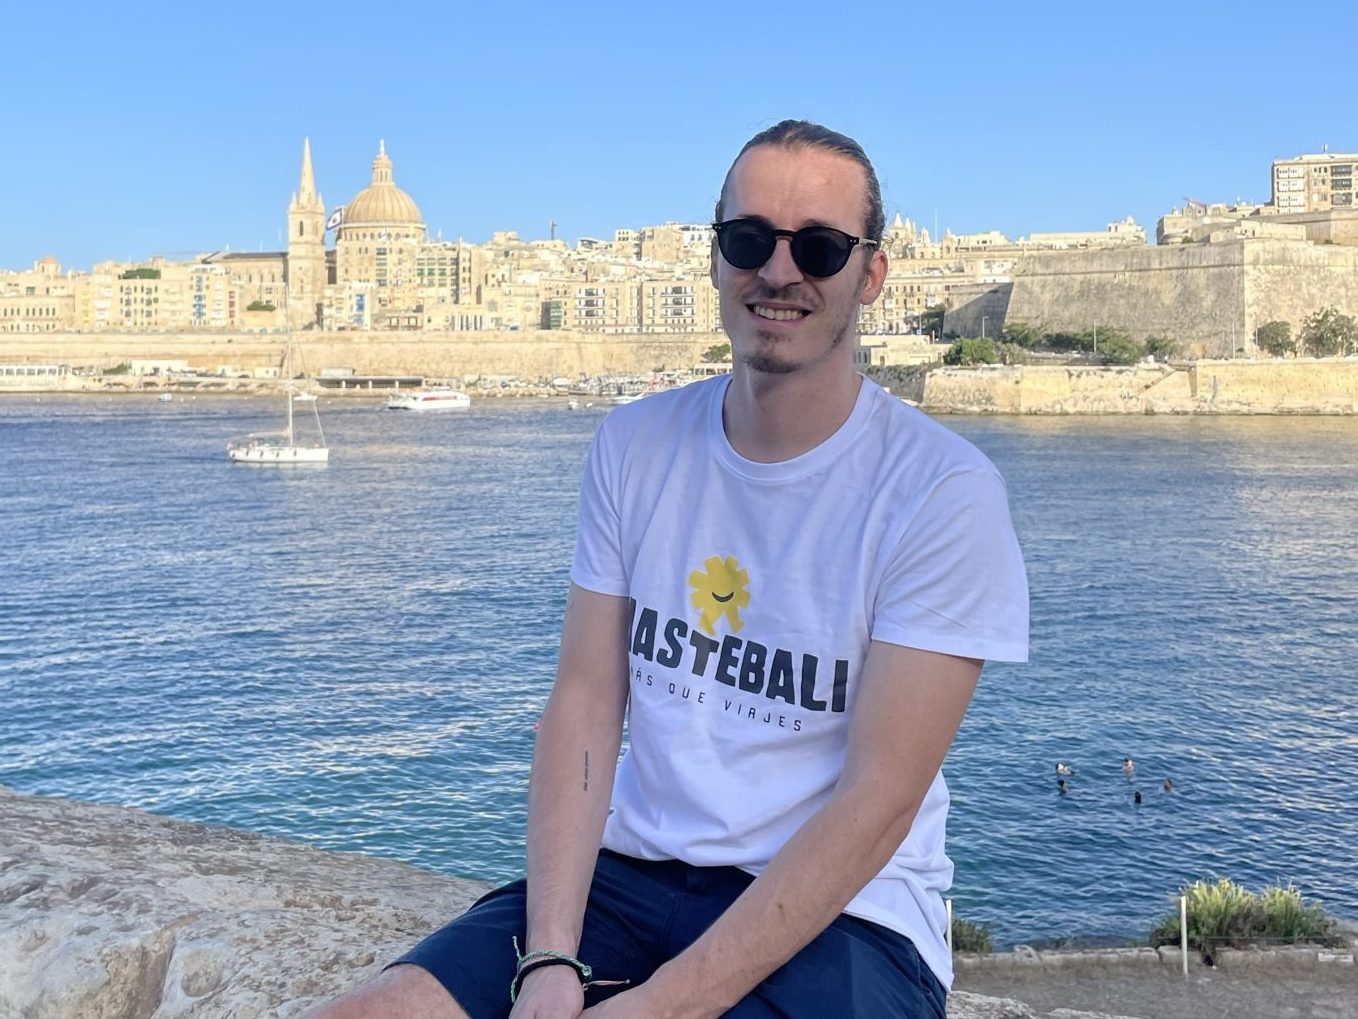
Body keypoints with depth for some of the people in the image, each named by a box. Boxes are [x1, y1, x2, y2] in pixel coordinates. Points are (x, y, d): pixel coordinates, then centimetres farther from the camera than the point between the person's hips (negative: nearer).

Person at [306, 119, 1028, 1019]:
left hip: (838, 913, -3)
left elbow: (877, 801, -15)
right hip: (628, 873, 4)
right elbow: (586, 703, 0)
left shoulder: (944, 492, -12)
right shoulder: (635, 445, 4)